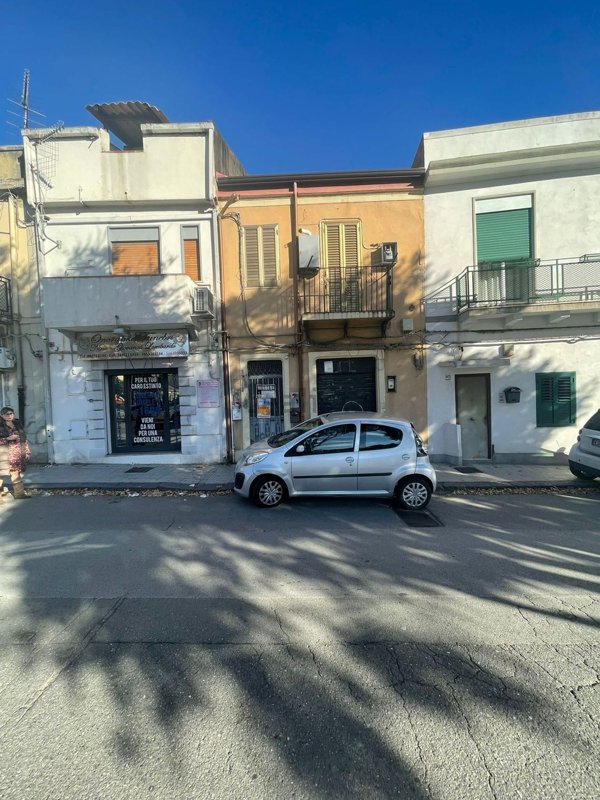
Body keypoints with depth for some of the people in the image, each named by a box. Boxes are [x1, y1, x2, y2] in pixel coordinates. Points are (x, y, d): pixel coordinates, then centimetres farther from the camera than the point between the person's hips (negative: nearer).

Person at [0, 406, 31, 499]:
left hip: (17, 453, 4)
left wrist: (26, 452, 12)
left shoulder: (18, 424, 11)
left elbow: (24, 439, 14)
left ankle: (19, 493, 14)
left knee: (16, 473, 9)